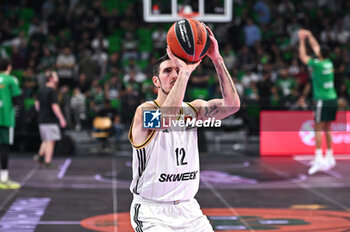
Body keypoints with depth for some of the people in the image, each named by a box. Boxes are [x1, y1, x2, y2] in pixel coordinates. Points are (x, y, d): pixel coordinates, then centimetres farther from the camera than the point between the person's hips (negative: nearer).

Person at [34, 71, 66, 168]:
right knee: (51, 141, -3)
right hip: (51, 121, -8)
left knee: (45, 140, 20)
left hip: (42, 120, 8)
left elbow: (37, 105, 16)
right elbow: (55, 106, -19)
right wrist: (61, 119, -16)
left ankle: (40, 155, 6)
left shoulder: (41, 91, 12)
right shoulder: (52, 91, -14)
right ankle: (47, 162, -3)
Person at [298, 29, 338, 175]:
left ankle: (319, 158, -17)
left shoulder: (317, 64, -11)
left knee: (318, 128, -9)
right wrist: (309, 36, 30)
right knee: (327, 128, 13)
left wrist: (302, 41, 12)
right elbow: (316, 48, 23)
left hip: (322, 101, -7)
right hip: (333, 99, 7)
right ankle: (329, 157, 15)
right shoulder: (329, 63, 9)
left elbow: (302, 57, 2)